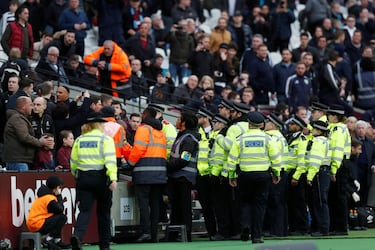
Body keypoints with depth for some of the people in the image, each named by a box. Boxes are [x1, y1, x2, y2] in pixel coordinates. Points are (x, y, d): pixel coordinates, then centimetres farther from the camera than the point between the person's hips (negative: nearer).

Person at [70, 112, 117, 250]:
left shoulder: (79, 140, 10)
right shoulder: (106, 139, -1)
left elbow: (73, 162, 11)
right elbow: (110, 159, -15)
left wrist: (77, 176, 27)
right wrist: (113, 178, -22)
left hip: (83, 178, 2)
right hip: (101, 177, -2)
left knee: (84, 211, -3)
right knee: (103, 212, 11)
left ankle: (77, 235, -30)